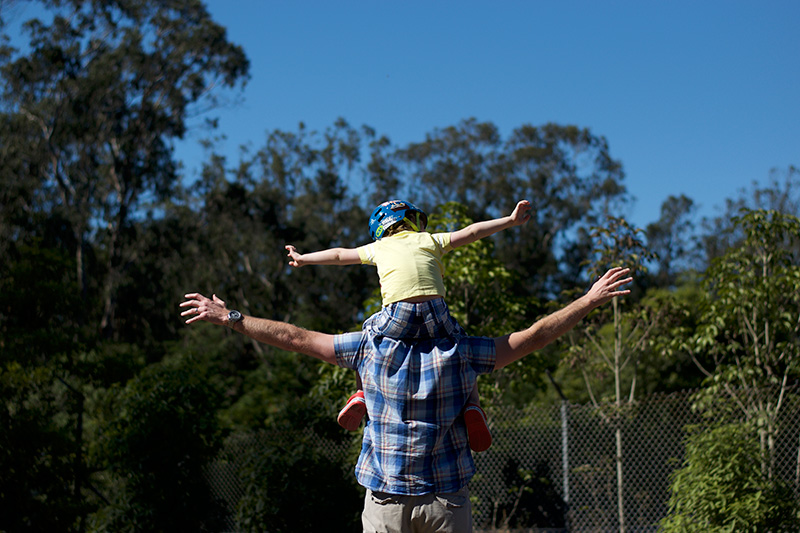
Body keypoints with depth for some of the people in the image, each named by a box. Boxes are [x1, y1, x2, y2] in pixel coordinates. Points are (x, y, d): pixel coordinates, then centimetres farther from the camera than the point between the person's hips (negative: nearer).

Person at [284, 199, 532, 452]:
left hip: (397, 317, 0)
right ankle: (472, 404, -1)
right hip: (436, 313, 0)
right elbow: (470, 232, 17)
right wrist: (510, 220, 22)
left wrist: (303, 259, 54)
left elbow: (339, 255, 39)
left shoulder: (379, 247, 26)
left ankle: (362, 393, 14)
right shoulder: (430, 240, 23)